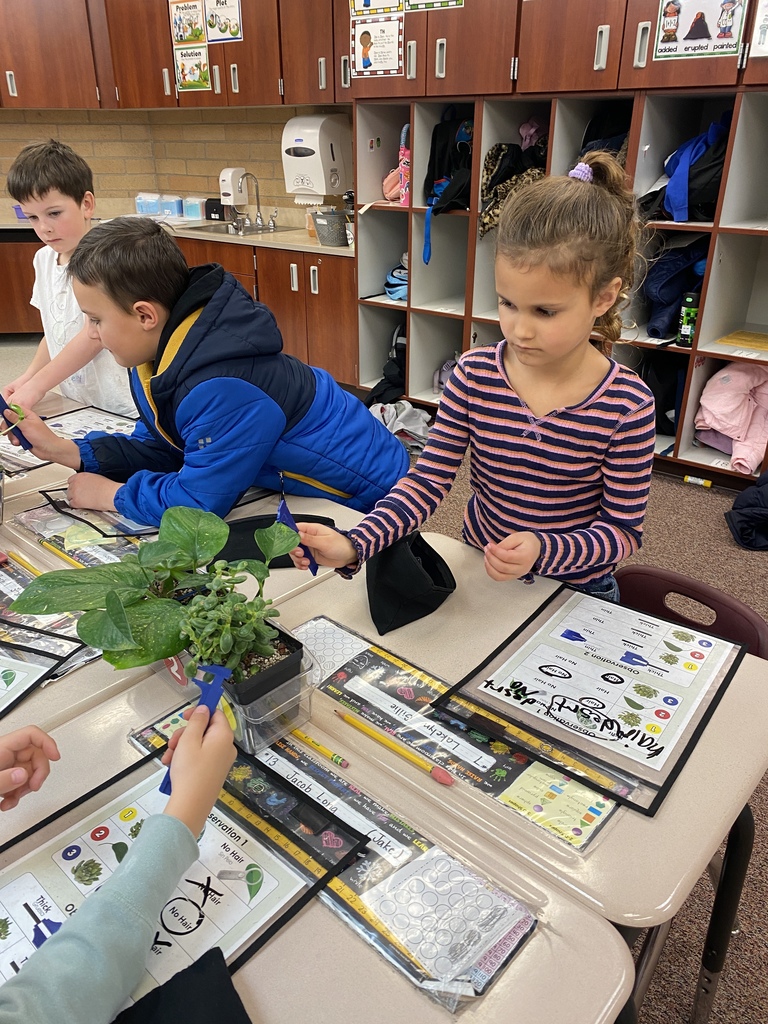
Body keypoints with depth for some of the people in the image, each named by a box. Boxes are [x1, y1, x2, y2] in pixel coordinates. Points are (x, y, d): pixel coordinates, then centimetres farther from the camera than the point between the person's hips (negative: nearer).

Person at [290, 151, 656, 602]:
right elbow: (428, 480, -14)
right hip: (478, 574, 2)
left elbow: (624, 529, -14)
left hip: (576, 593, -2)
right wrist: (355, 545, -28)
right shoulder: (475, 374, -15)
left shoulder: (627, 405, -21)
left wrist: (543, 551, -32)